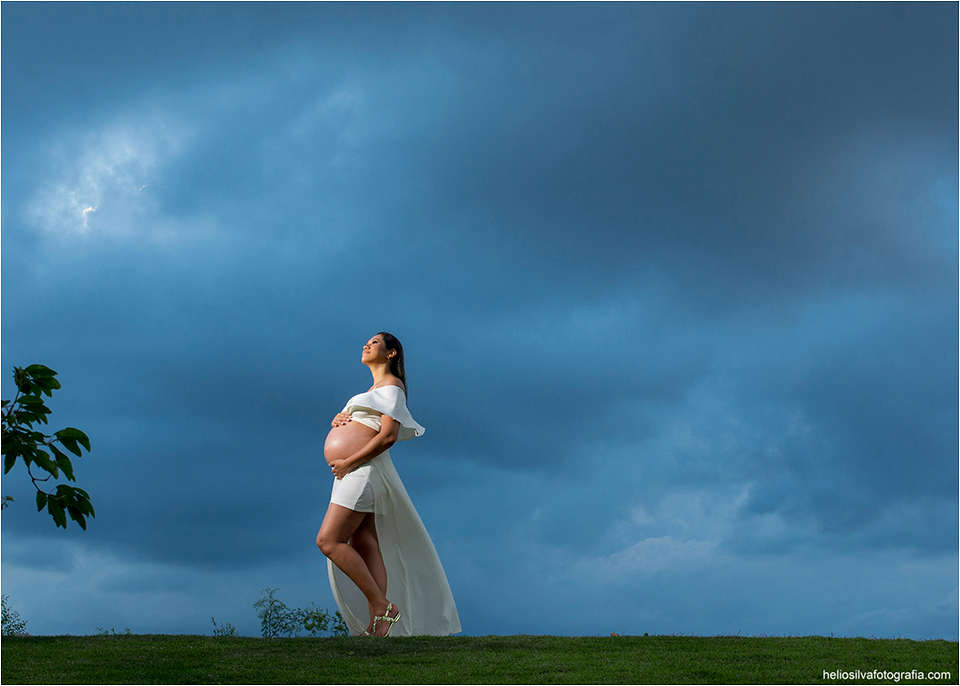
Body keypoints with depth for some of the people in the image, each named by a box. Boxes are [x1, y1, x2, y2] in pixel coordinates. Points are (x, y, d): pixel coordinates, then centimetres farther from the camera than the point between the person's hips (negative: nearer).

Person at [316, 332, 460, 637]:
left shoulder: (391, 386, -4)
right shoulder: (373, 391, 25)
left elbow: (388, 435, -16)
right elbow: (349, 428, 26)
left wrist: (349, 462, -18)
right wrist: (338, 420, 3)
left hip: (363, 471, -9)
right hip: (351, 474, 9)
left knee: (329, 541, -16)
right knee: (365, 547, 1)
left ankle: (382, 606, -14)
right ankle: (376, 625, -3)